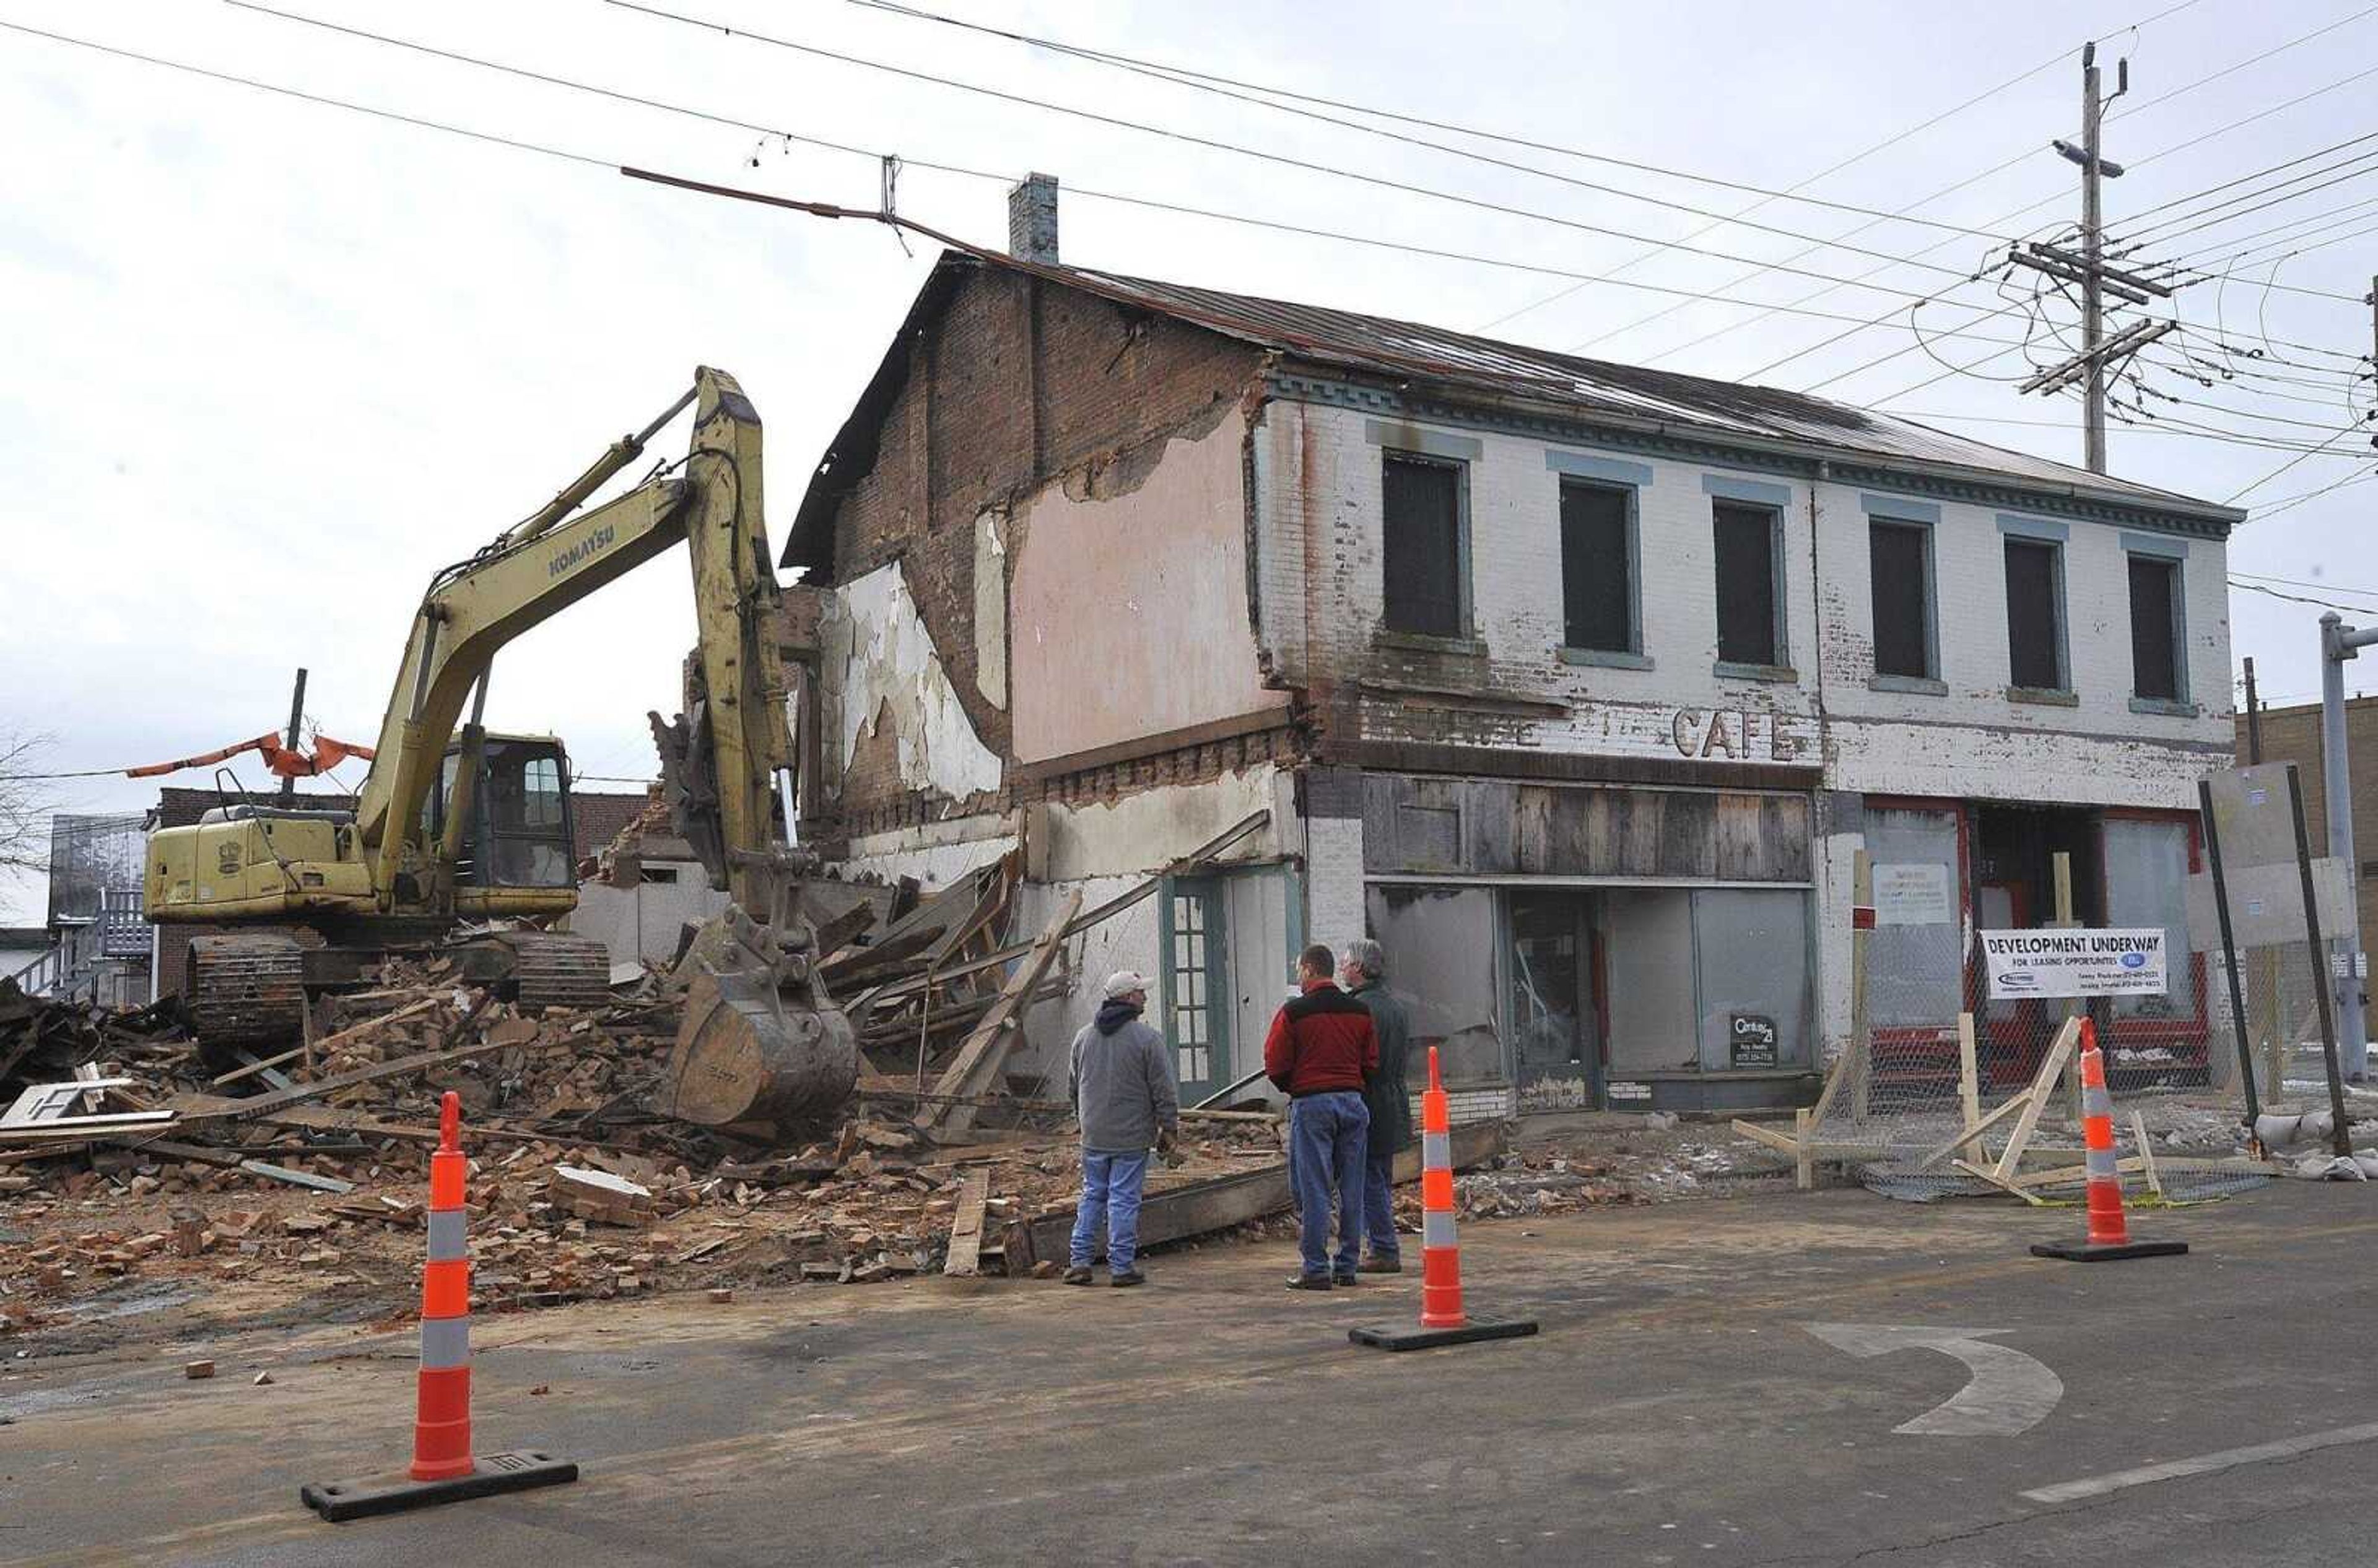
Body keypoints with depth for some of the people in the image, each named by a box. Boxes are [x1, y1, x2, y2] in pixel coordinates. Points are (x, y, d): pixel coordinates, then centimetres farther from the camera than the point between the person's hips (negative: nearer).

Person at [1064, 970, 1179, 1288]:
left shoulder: (1084, 1036, 8)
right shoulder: (1146, 1038, -11)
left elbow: (1072, 1086, 17)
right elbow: (1164, 1091, -10)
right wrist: (1169, 1129, -1)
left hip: (1093, 1135, 5)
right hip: (1132, 1137, -5)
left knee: (1092, 1195, 14)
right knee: (1124, 1199, 0)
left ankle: (1080, 1261, 11)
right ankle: (1121, 1266, 3)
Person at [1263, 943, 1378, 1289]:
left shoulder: (1293, 1013, -8)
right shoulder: (1359, 1011, 7)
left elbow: (1276, 1067, -7)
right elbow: (1371, 1063, 8)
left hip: (1311, 1104, -5)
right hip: (1352, 1102, 5)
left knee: (1314, 1190, -1)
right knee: (1351, 1188, 9)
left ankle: (1316, 1269, -2)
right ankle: (1347, 1266, 14)